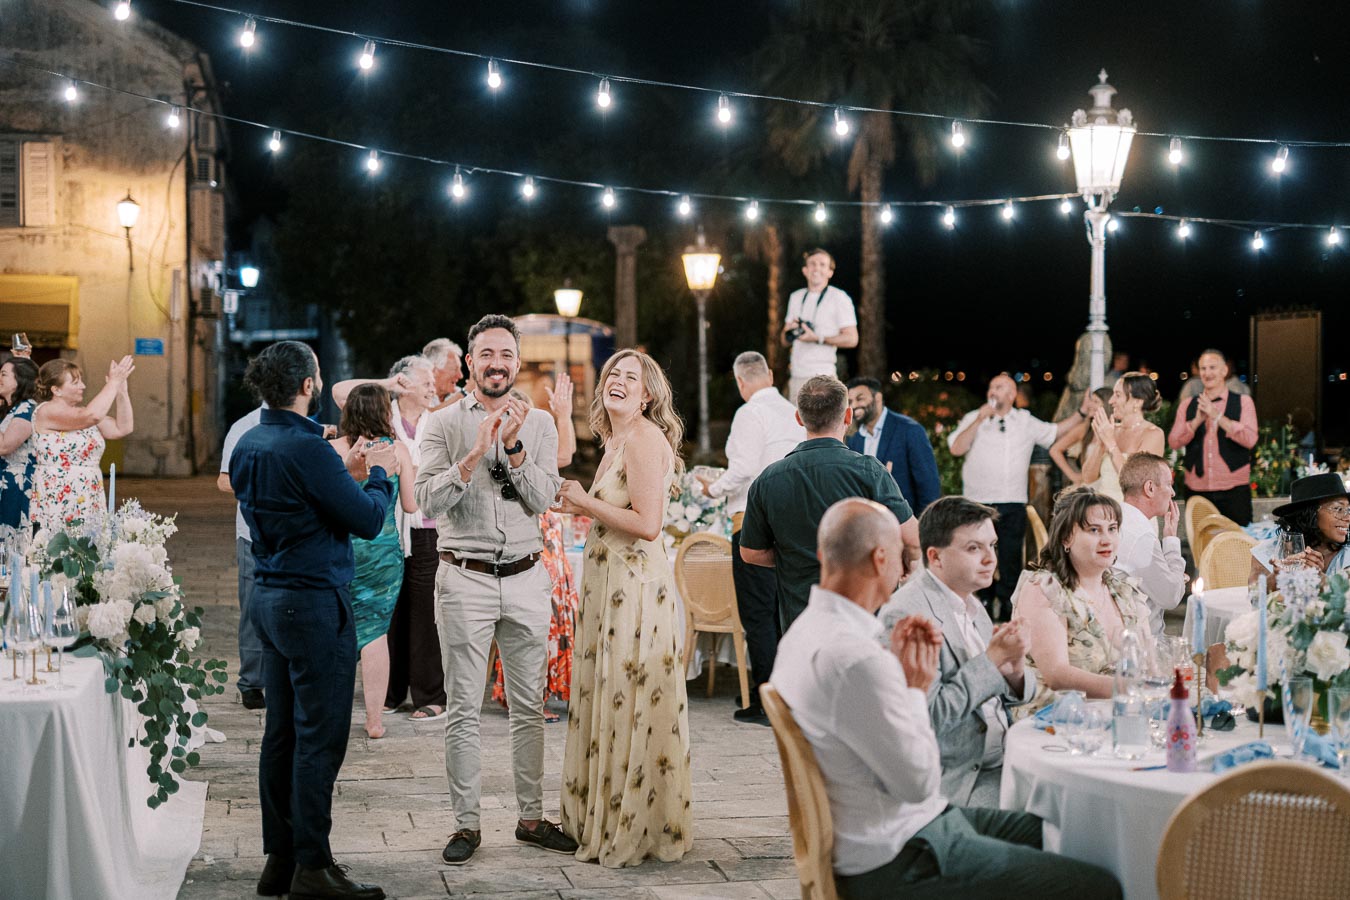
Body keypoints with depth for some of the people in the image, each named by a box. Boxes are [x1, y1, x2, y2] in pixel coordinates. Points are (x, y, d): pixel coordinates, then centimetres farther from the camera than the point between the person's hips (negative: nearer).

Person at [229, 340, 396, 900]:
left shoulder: (248, 446, 8)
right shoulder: (305, 449, -19)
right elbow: (367, 520, -16)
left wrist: (348, 469, 20)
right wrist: (380, 474, 2)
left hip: (269, 597, 9)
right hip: (315, 602, -9)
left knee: (282, 731, 12)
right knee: (319, 736, -3)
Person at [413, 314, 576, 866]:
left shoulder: (539, 424, 8)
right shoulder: (445, 423, 1)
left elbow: (544, 499, -2)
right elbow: (428, 499, -10)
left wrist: (514, 449, -15)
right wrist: (476, 452, -20)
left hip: (525, 577, 2)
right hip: (465, 577, -2)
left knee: (530, 706, 8)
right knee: (463, 710, 1)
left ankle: (532, 817, 18)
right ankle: (466, 824, 8)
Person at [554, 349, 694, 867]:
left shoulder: (645, 438, -14)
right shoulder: (615, 440, 16)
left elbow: (647, 524, -21)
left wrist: (586, 503, -13)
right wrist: (581, 506, 9)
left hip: (635, 585, -10)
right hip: (608, 584, 10)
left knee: (629, 704, -2)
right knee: (606, 703, 14)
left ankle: (635, 829, 7)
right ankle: (604, 820, 23)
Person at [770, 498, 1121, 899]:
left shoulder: (808, 628, 7)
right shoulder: (853, 659, -26)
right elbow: (919, 782, -21)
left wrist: (897, 663, 3)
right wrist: (914, 689, -8)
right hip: (895, 865, -11)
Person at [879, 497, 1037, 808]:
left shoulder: (972, 607, 13)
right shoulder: (906, 615, -15)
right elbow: (928, 716, -21)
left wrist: (1015, 669, -6)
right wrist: (992, 659, -17)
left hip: (999, 758, 8)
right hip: (957, 781, -8)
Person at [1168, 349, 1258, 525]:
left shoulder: (1243, 402, 4)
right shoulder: (1187, 406, 11)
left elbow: (1250, 439, -10)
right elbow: (1173, 443, 1)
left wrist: (1217, 416, -16)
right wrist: (1197, 421, -14)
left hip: (1234, 491, -2)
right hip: (1197, 490, 2)